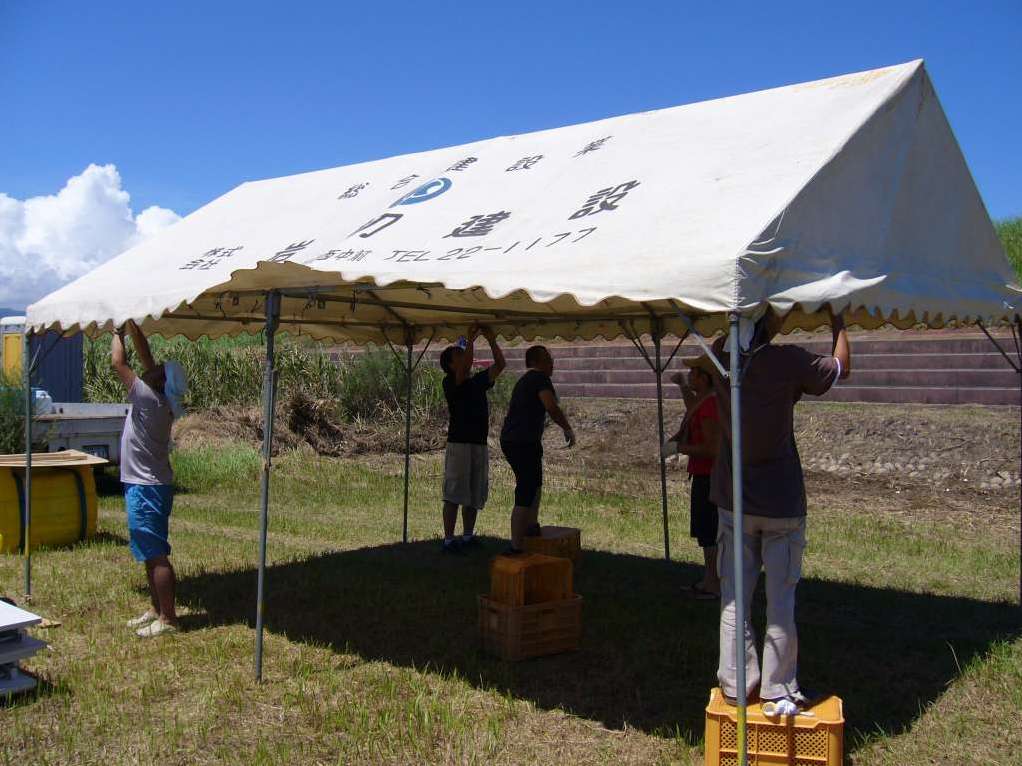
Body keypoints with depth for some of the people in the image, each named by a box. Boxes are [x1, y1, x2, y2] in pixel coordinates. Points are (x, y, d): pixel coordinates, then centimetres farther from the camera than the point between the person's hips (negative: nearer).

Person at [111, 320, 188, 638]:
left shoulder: (150, 399, -18)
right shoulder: (159, 399, 5)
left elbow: (118, 362, -14)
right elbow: (145, 356, 16)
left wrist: (117, 333, 0)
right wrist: (131, 326, 16)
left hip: (146, 489, -10)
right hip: (148, 485, 10)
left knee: (156, 555, -5)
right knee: (150, 554, 17)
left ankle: (167, 619, -1)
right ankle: (157, 609, 26)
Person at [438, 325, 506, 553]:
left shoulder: (479, 380, 15)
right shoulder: (450, 383, -4)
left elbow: (499, 364, 12)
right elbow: (465, 366, -21)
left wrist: (491, 339, 3)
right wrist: (471, 339, -14)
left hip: (480, 443, 7)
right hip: (459, 443, -7)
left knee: (475, 495, 10)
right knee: (454, 494, -7)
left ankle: (468, 536, 19)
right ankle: (448, 539, -5)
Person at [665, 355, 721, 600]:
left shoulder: (711, 405, -22)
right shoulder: (705, 400, 10)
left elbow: (712, 449, -27)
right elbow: (693, 411, 35)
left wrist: (679, 448, -19)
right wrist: (682, 385, 26)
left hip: (710, 476, -11)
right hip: (704, 474, 11)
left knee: (709, 533, -5)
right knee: (705, 531, 17)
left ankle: (715, 585, 2)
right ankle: (709, 580, 25)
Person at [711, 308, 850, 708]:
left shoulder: (721, 356, -5)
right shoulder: (787, 360, -15)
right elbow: (842, 367, 4)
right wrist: (837, 322, 17)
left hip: (733, 503, 3)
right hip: (782, 504, -3)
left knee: (733, 597, 11)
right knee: (781, 602, 7)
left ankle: (736, 683, 17)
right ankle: (778, 690, 13)